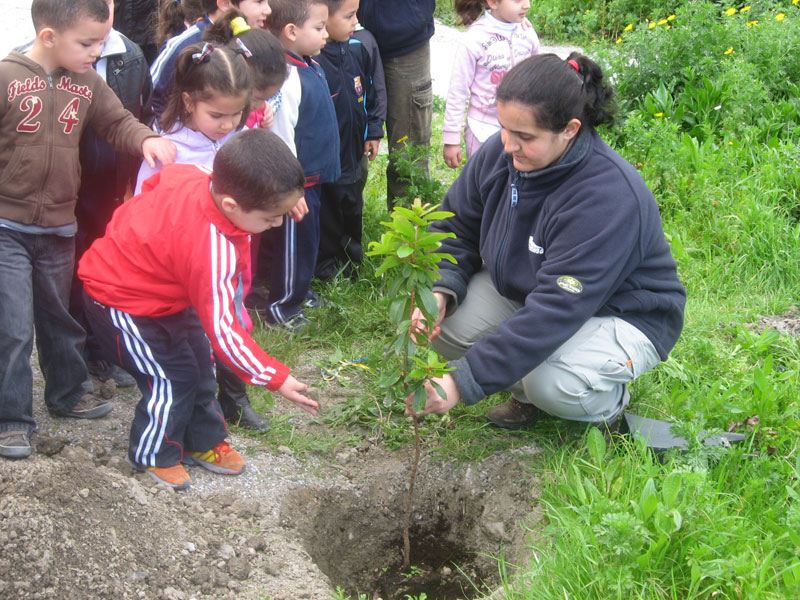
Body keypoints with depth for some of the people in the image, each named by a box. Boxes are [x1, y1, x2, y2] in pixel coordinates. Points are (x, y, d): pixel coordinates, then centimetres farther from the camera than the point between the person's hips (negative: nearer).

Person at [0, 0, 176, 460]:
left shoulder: (87, 82, 0)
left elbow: (118, 123, 6)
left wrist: (146, 139, -15)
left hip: (59, 226, 5)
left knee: (60, 317, 21)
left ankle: (69, 392, 40)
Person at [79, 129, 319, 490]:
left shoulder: (199, 177, -20)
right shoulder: (212, 250, -41)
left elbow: (160, 178, 4)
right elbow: (221, 328, -35)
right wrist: (275, 379, -28)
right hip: (121, 301, -9)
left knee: (199, 361, 13)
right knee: (172, 378, -5)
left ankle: (202, 443, 31)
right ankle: (152, 456, 19)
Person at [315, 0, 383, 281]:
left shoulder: (357, 50, -2)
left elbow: (369, 93, 12)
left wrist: (373, 131, 14)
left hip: (353, 151, 7)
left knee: (353, 204, 24)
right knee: (328, 215, 9)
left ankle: (352, 251, 45)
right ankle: (328, 264, 28)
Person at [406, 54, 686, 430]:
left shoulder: (609, 197, -35)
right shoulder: (500, 153, -13)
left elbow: (556, 311, -39)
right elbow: (457, 228, 2)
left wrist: (463, 382, -42)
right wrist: (441, 290, -21)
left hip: (622, 316, -7)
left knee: (551, 384, -36)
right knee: (443, 320, -18)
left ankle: (608, 402, 1)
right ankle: (526, 393, 8)